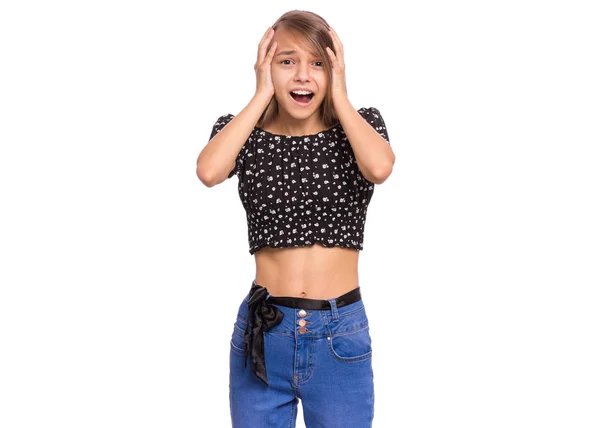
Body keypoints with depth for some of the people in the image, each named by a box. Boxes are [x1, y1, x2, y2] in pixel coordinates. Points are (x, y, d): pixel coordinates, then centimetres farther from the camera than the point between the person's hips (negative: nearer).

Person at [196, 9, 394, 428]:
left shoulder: (360, 124, 1)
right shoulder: (243, 132, 1)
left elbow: (379, 168, -22)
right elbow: (208, 172, -21)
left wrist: (339, 96, -11)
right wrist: (262, 94, -12)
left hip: (341, 337, 0)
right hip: (262, 332, 0)